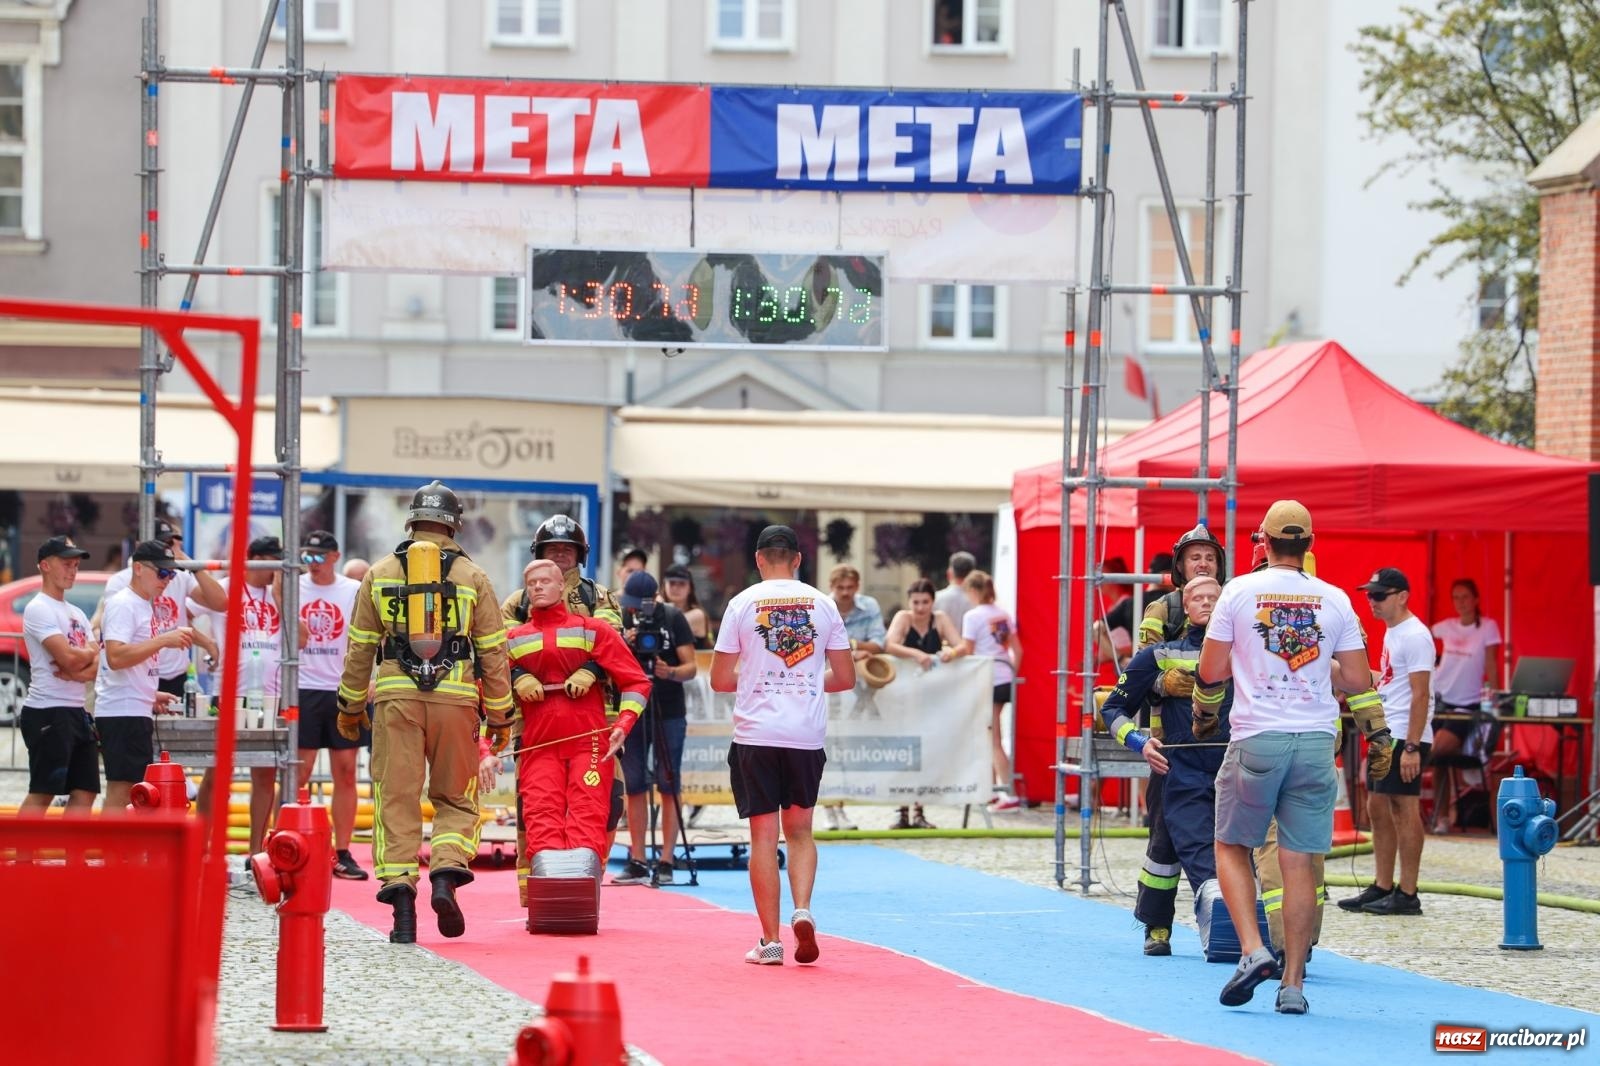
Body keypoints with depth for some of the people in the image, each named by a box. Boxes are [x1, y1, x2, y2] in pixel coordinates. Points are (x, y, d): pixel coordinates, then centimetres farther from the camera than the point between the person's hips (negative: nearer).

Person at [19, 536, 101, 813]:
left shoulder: (77, 613, 18)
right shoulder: (39, 609, -9)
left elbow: (99, 663, 10)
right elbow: (68, 657, -21)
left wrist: (80, 672, -12)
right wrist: (92, 653, 0)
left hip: (77, 712, 9)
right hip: (48, 714, -9)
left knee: (85, 791, 6)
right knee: (42, 792, -11)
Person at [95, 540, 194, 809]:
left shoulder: (144, 606, 19)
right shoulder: (123, 604, -11)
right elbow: (115, 657, -24)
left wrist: (150, 695, 17)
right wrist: (163, 640, -25)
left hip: (138, 713, 10)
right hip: (122, 713, -10)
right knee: (120, 789, -12)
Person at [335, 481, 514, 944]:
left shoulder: (380, 574, 10)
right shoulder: (473, 577, 7)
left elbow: (360, 646, 14)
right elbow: (493, 651, 8)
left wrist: (351, 706, 24)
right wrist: (500, 716, 15)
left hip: (396, 697, 0)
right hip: (455, 698, 0)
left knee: (396, 800, 3)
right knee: (455, 798, 11)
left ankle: (399, 888, -6)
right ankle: (446, 875, -10)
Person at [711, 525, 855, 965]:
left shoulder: (743, 603, -1)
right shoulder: (822, 604, 4)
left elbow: (720, 680, -1)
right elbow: (845, 678, 7)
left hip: (756, 733, -2)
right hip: (807, 734, 2)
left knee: (763, 834, 3)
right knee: (800, 830, 16)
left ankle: (770, 940, 2)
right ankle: (802, 909, -8)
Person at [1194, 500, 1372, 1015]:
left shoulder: (1240, 591, -1)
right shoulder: (1334, 600, 4)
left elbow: (1211, 672, 0)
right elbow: (1358, 680, 5)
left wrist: (1203, 715, 20)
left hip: (1256, 739, -2)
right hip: (1315, 741, 2)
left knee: (1231, 846, 14)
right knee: (1298, 861, 4)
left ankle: (1252, 949, -6)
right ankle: (1293, 983, 4)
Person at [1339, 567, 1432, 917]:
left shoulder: (1414, 636, -14)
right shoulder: (1391, 633, 15)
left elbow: (1420, 694, -19)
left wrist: (1412, 747, -22)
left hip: (1405, 738, -10)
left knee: (1404, 809, -7)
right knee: (1378, 808, 12)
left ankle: (1407, 895, -4)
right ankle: (1381, 888, 18)